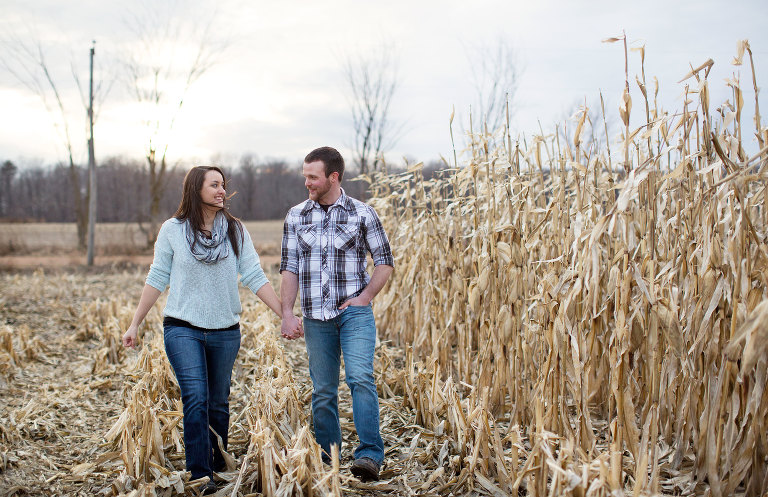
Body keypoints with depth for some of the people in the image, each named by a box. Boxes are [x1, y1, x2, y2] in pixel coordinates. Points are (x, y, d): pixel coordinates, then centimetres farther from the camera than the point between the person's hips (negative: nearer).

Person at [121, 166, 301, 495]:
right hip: (183, 328, -2)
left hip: (225, 331, 2)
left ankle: (219, 469, 26)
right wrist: (135, 324, 5)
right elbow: (157, 279, 5)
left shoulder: (235, 230, 3)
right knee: (196, 400, -14)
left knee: (219, 403, 11)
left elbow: (255, 277, 1)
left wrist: (284, 315, -5)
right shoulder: (173, 230, -1)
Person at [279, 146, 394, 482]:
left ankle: (370, 455, -18)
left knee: (360, 377, -19)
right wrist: (287, 313, -1)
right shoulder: (296, 216, 7)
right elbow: (289, 268, 7)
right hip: (316, 316, 3)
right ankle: (325, 459, 21)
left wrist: (365, 297, -7)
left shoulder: (363, 214, -1)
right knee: (323, 390, 9)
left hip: (354, 312, -3)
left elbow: (385, 262, 5)